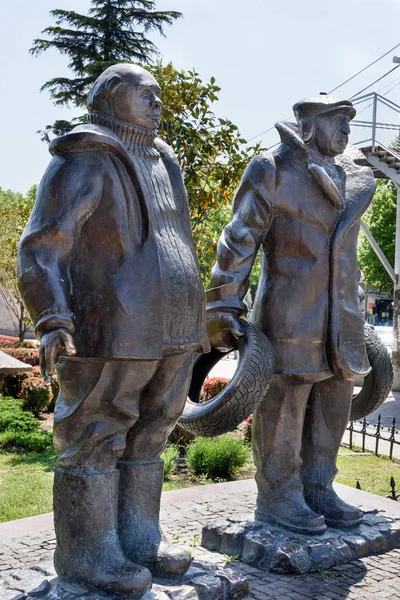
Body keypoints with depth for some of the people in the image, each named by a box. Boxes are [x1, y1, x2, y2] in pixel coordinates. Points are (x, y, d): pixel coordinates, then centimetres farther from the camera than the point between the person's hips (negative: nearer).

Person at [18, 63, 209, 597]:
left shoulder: (161, 163, 19)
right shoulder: (84, 163, -6)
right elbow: (42, 249, -13)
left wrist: (196, 320, 24)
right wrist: (53, 322, -25)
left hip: (170, 330, 8)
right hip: (113, 332, -8)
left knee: (148, 435, 12)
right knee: (96, 438, 0)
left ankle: (138, 536, 24)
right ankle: (87, 552, 11)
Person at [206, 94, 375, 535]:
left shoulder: (354, 178, 16)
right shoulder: (273, 170, -4)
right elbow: (239, 241, -7)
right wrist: (223, 306, -11)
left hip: (339, 319, 7)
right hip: (289, 315, -7)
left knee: (332, 408, 10)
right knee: (283, 406, -1)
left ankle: (317, 490, 24)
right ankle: (277, 497, 12)